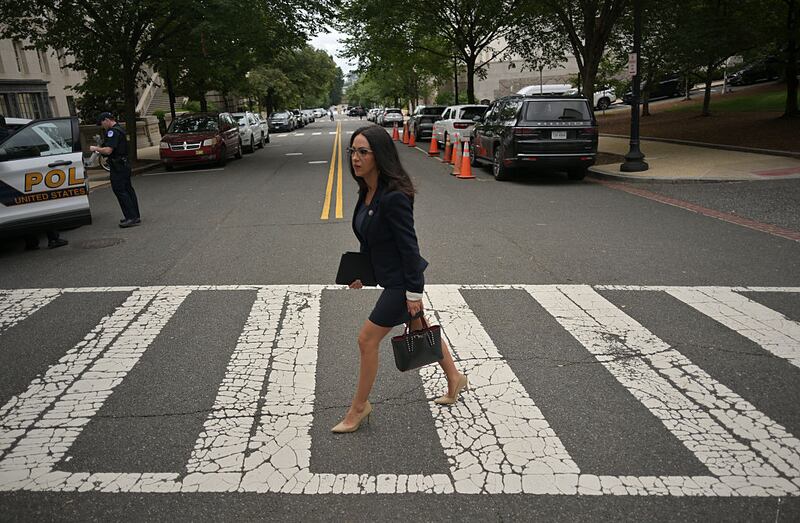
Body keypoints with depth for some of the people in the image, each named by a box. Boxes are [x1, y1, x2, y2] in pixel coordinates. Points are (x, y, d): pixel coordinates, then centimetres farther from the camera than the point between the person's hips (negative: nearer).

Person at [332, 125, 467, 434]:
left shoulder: (394, 196, -26)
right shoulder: (367, 191, 2)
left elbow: (409, 246, -24)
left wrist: (414, 292, -20)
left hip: (402, 281, -9)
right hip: (389, 277, 9)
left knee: (367, 339, 0)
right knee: (419, 330, 22)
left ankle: (359, 407, 20)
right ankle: (455, 380, 43)